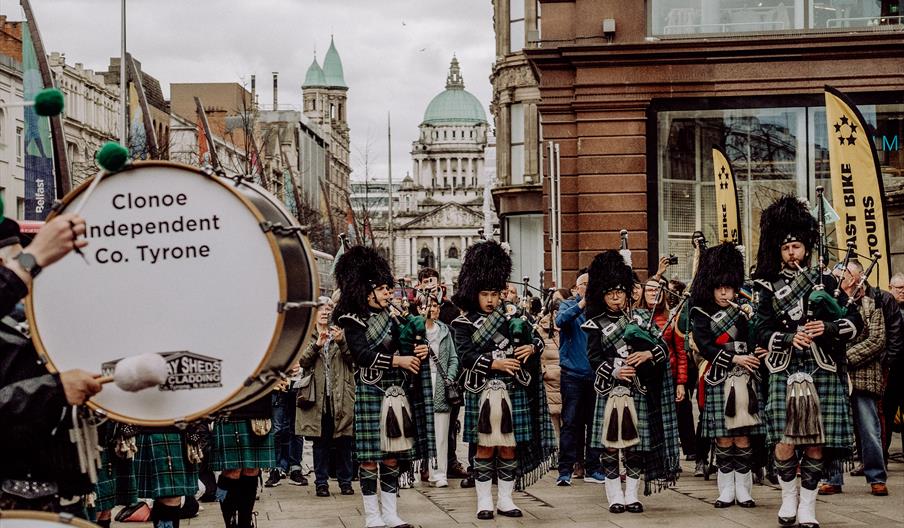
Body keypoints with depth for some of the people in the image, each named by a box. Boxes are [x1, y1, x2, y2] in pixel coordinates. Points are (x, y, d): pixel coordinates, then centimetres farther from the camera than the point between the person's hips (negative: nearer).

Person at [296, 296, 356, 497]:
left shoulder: (340, 334, 11)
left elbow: (353, 358, -2)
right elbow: (302, 361, -5)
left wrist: (342, 342, -19)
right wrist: (317, 344, -19)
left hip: (341, 396, 1)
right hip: (318, 396, -1)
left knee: (344, 441, 2)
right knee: (321, 441, 1)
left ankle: (345, 481, 10)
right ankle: (321, 483, 7)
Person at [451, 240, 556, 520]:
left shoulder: (513, 313, 9)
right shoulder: (463, 323, 0)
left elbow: (536, 338, 11)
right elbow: (466, 355, -12)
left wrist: (531, 347, -12)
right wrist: (495, 364, -21)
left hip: (513, 391, 3)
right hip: (483, 392, -3)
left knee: (509, 446, 6)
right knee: (485, 447, 1)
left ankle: (505, 499, 15)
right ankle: (484, 500, 9)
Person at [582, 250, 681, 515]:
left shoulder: (638, 321, 12)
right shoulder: (596, 325, 4)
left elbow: (662, 348, 7)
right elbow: (594, 357, -7)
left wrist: (648, 354, -14)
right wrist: (613, 371, -23)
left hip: (638, 391, 2)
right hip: (610, 390, -2)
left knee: (636, 443, 4)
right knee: (610, 443, -2)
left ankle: (631, 494, 11)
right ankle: (615, 495, 5)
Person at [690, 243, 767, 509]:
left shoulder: (745, 311, 13)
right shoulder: (701, 315, 4)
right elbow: (705, 347, -9)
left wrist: (748, 318, -9)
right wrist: (735, 359, -16)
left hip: (746, 381, 2)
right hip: (720, 382, -2)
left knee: (743, 438, 1)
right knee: (723, 439, -2)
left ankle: (743, 491, 7)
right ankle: (726, 491, 6)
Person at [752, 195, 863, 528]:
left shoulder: (824, 281, 9)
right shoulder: (768, 288, 8)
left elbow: (855, 322, 4)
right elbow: (762, 333, 0)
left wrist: (827, 329, -15)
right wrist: (790, 338, -18)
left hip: (823, 372, 1)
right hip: (785, 373, -1)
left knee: (817, 442, 1)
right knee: (784, 441, -6)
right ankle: (789, 497, 15)